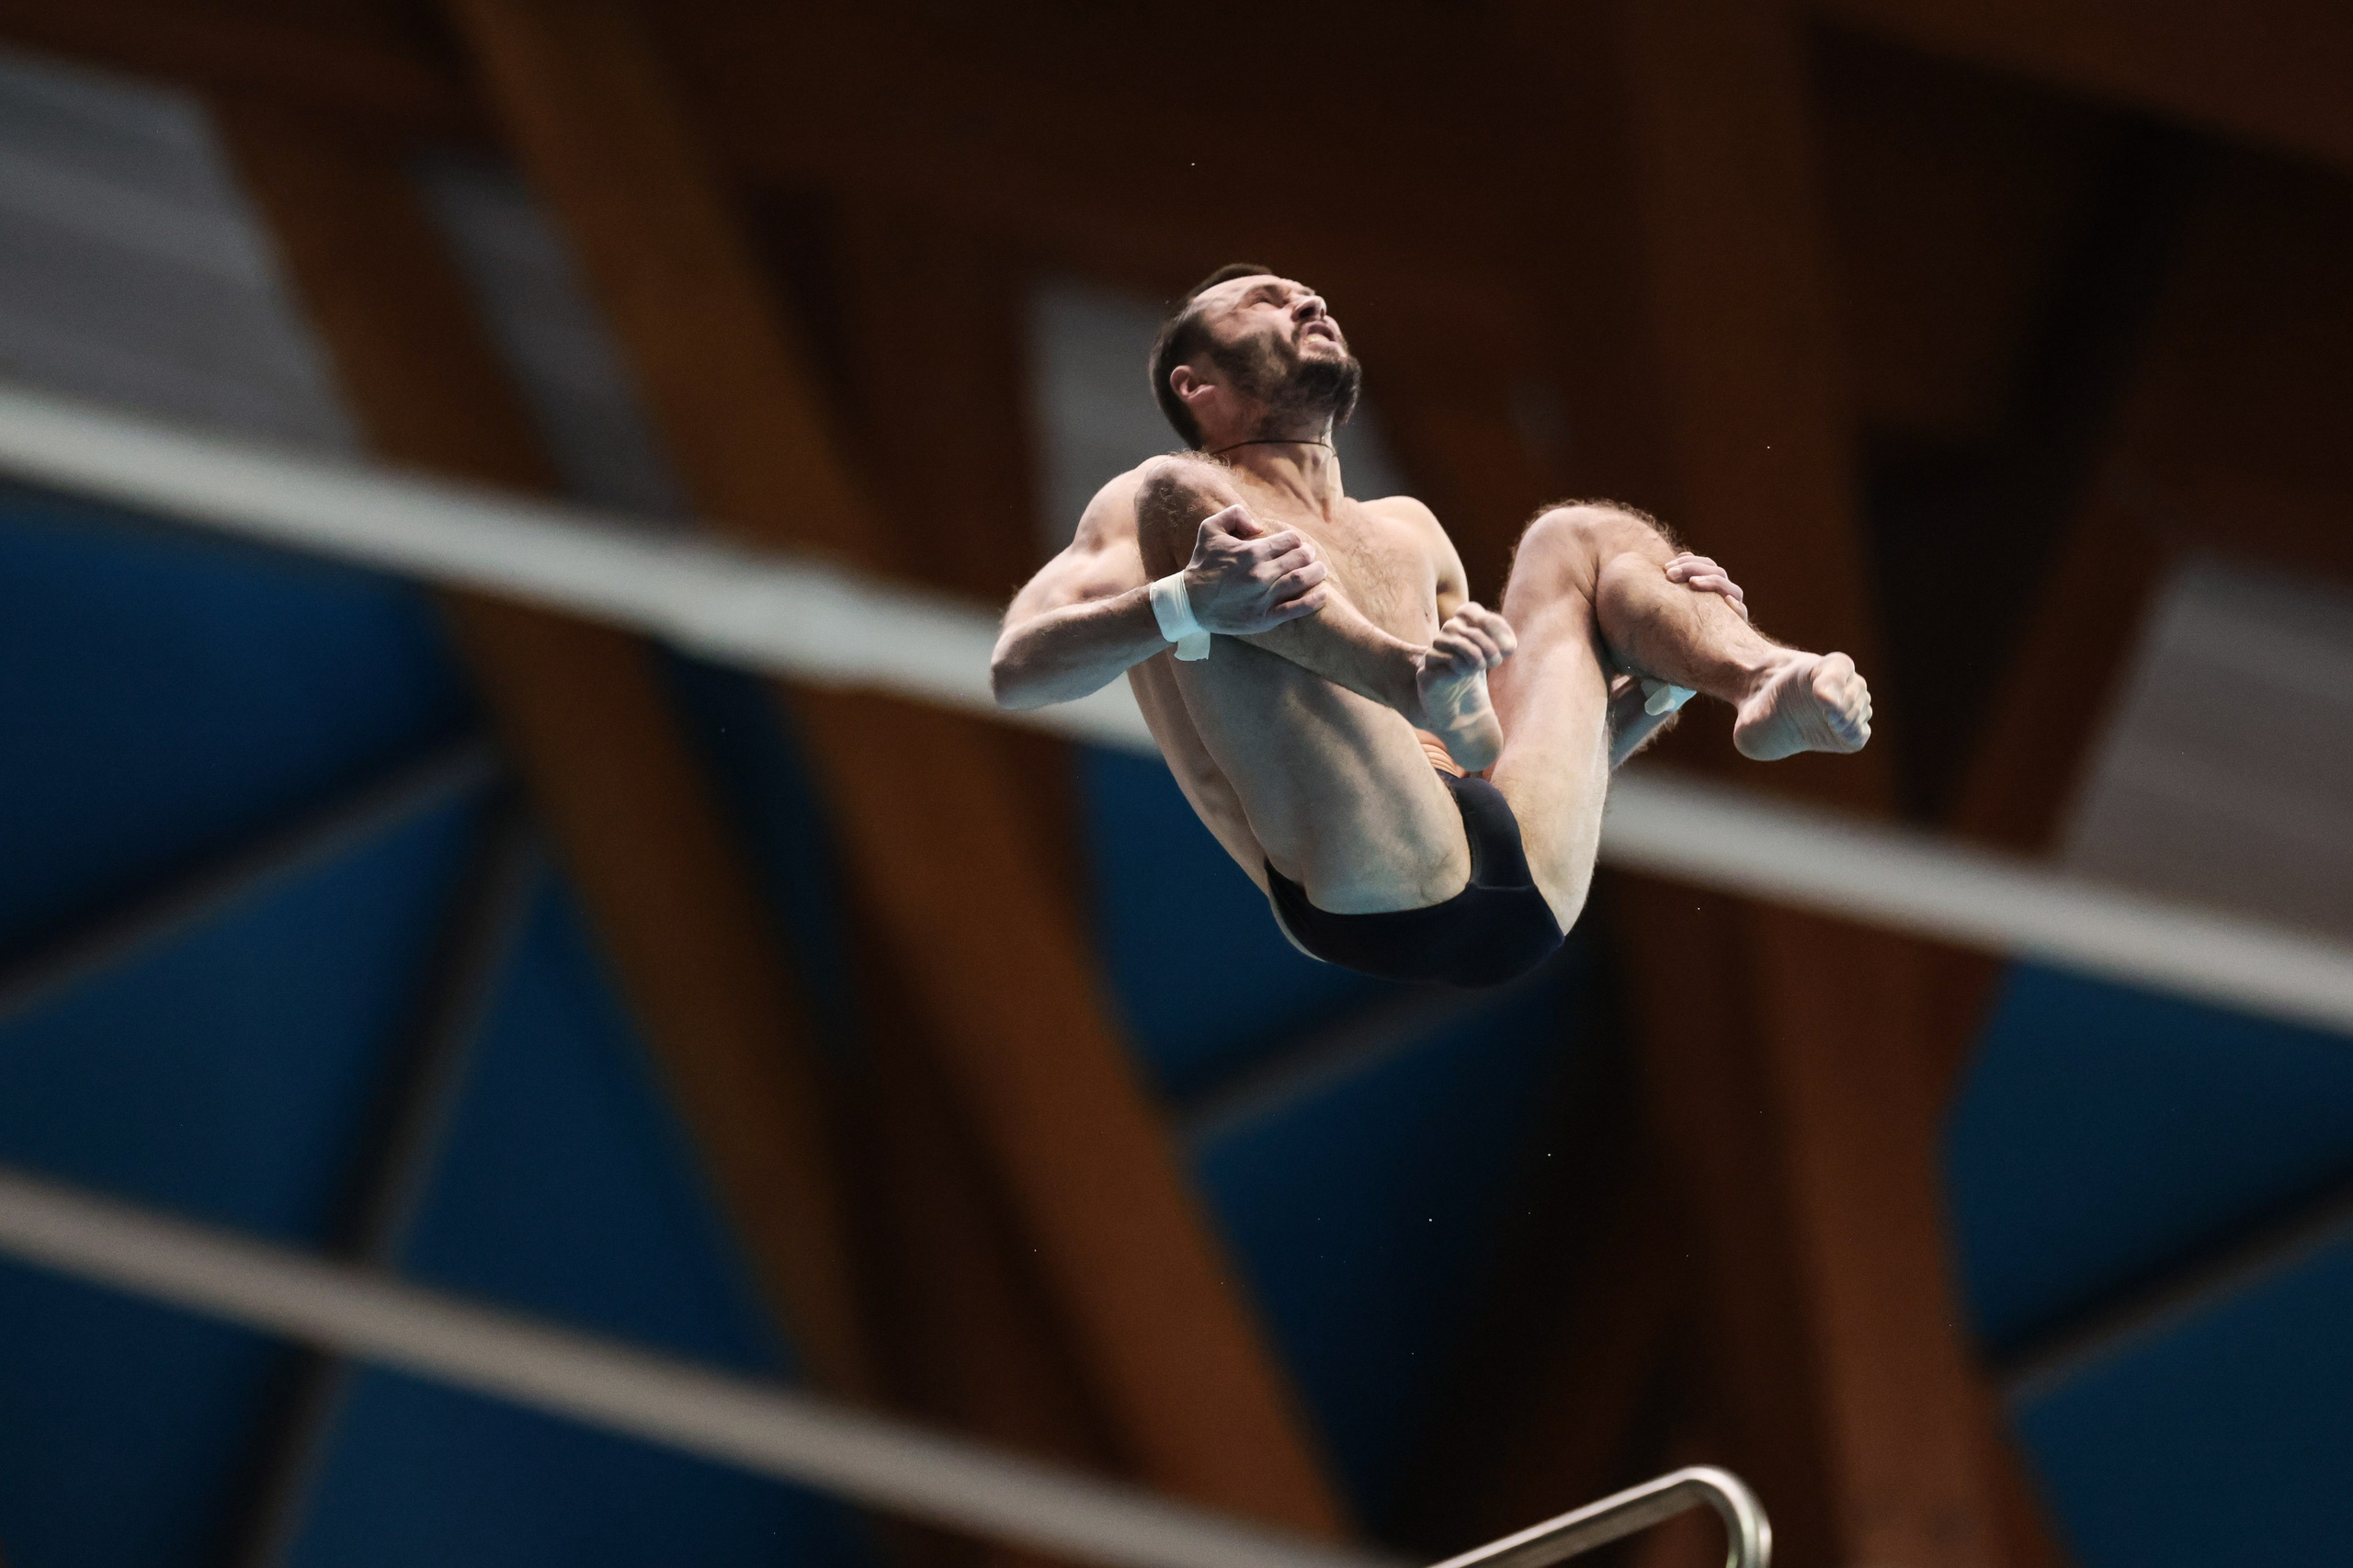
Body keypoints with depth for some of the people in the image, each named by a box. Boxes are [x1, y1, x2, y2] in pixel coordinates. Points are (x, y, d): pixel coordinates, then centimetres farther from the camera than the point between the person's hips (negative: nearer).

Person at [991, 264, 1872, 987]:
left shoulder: (1406, 533, 35)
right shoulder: (1156, 502, 18)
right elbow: (1017, 670, -1)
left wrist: (1657, 679, 15)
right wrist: (1187, 605, -20)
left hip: (1526, 889, 6)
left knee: (1578, 538, 21)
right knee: (1187, 495, -13)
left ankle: (1768, 689, -10)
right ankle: (1410, 672, -40)